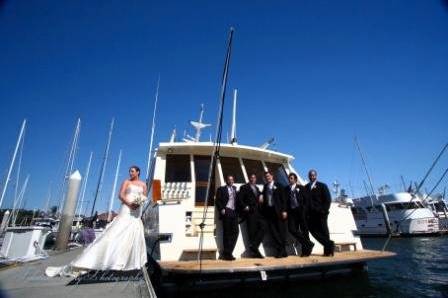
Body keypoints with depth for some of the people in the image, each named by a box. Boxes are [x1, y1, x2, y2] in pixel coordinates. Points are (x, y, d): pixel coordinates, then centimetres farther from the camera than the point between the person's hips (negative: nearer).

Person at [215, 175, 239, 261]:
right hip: (226, 212, -5)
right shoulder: (221, 189, 2)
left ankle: (228, 252, 13)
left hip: (234, 212, 5)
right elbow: (217, 201, -3)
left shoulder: (234, 188, 19)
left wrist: (237, 210, 8)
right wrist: (221, 209, -14)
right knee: (227, 233, -1)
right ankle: (227, 254, 9)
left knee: (235, 232, 1)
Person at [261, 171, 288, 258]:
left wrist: (284, 210, -10)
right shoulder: (265, 187, 15)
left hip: (278, 211, -3)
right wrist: (264, 211, 2)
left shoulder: (278, 185, 3)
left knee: (281, 230, 2)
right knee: (273, 231, 1)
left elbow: (283, 198, -3)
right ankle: (280, 249, 10)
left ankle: (282, 250, 12)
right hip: (269, 211, 4)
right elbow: (264, 199, 12)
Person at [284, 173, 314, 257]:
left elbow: (306, 200, 1)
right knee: (292, 229, -9)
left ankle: (305, 250, 17)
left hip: (301, 211, -2)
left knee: (304, 230, 3)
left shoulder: (301, 187, 5)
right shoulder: (286, 189, 10)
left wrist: (304, 210, -9)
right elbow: (285, 201, 8)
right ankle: (308, 244, 6)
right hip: (292, 211, 2)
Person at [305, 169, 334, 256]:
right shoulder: (306, 187, 12)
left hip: (320, 214, -3)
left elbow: (328, 199, -1)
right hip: (311, 214, 3)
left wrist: (324, 211, -12)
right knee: (314, 231, -5)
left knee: (324, 232, 3)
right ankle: (329, 245, 9)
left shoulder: (322, 186, 4)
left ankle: (327, 250, 16)